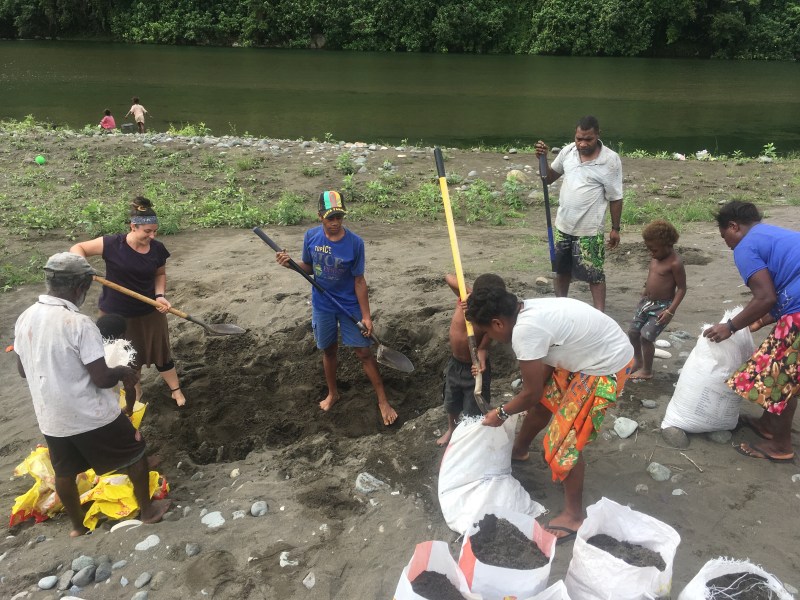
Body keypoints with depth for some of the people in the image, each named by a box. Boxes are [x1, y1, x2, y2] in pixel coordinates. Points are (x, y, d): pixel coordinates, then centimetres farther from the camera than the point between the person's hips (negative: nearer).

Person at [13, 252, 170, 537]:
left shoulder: (24, 319, -4)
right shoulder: (79, 324, -26)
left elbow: (23, 370, 9)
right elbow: (102, 379, -24)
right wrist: (123, 371, -4)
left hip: (51, 418, 6)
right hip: (92, 416, -6)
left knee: (64, 472, 24)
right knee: (135, 453, 16)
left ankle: (77, 525, 42)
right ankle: (148, 510, 31)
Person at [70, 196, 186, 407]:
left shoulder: (157, 249, -11)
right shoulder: (112, 244, -20)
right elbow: (77, 248, -10)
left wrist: (160, 296, -12)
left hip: (149, 312, 1)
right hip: (117, 314, -1)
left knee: (161, 352, 13)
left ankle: (176, 390, 33)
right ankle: (136, 392, 42)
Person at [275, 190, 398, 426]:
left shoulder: (355, 243, -20)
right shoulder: (311, 236, -12)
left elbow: (359, 281, -14)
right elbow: (309, 267, 3)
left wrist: (366, 316, -11)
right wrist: (291, 264, -18)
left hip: (350, 306, -3)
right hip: (322, 306, 3)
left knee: (364, 352, 3)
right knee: (329, 351, 19)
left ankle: (383, 401, 17)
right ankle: (332, 393, 41)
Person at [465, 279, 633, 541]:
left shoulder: (525, 330, -30)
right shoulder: (529, 311, -3)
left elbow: (530, 393, -18)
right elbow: (544, 368, 10)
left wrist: (501, 413, 0)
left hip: (606, 368, -10)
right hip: (588, 355, 10)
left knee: (565, 442, -3)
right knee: (543, 402, 24)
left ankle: (573, 515, 14)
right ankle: (518, 450, 50)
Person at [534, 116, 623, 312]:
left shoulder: (610, 160, -14)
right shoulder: (567, 151, -2)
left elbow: (615, 198, -7)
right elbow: (549, 178, 10)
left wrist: (615, 228, -5)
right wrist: (542, 159, -8)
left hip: (589, 230, -5)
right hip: (563, 225, 5)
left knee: (594, 274, 2)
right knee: (562, 270, 19)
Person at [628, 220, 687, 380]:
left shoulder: (675, 263, -19)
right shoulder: (655, 258, 3)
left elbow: (682, 288, -17)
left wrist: (670, 310, -22)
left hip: (662, 306, -8)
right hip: (647, 302, 8)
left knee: (646, 336, -9)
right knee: (633, 332, 10)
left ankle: (647, 370, 10)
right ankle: (638, 361, 31)